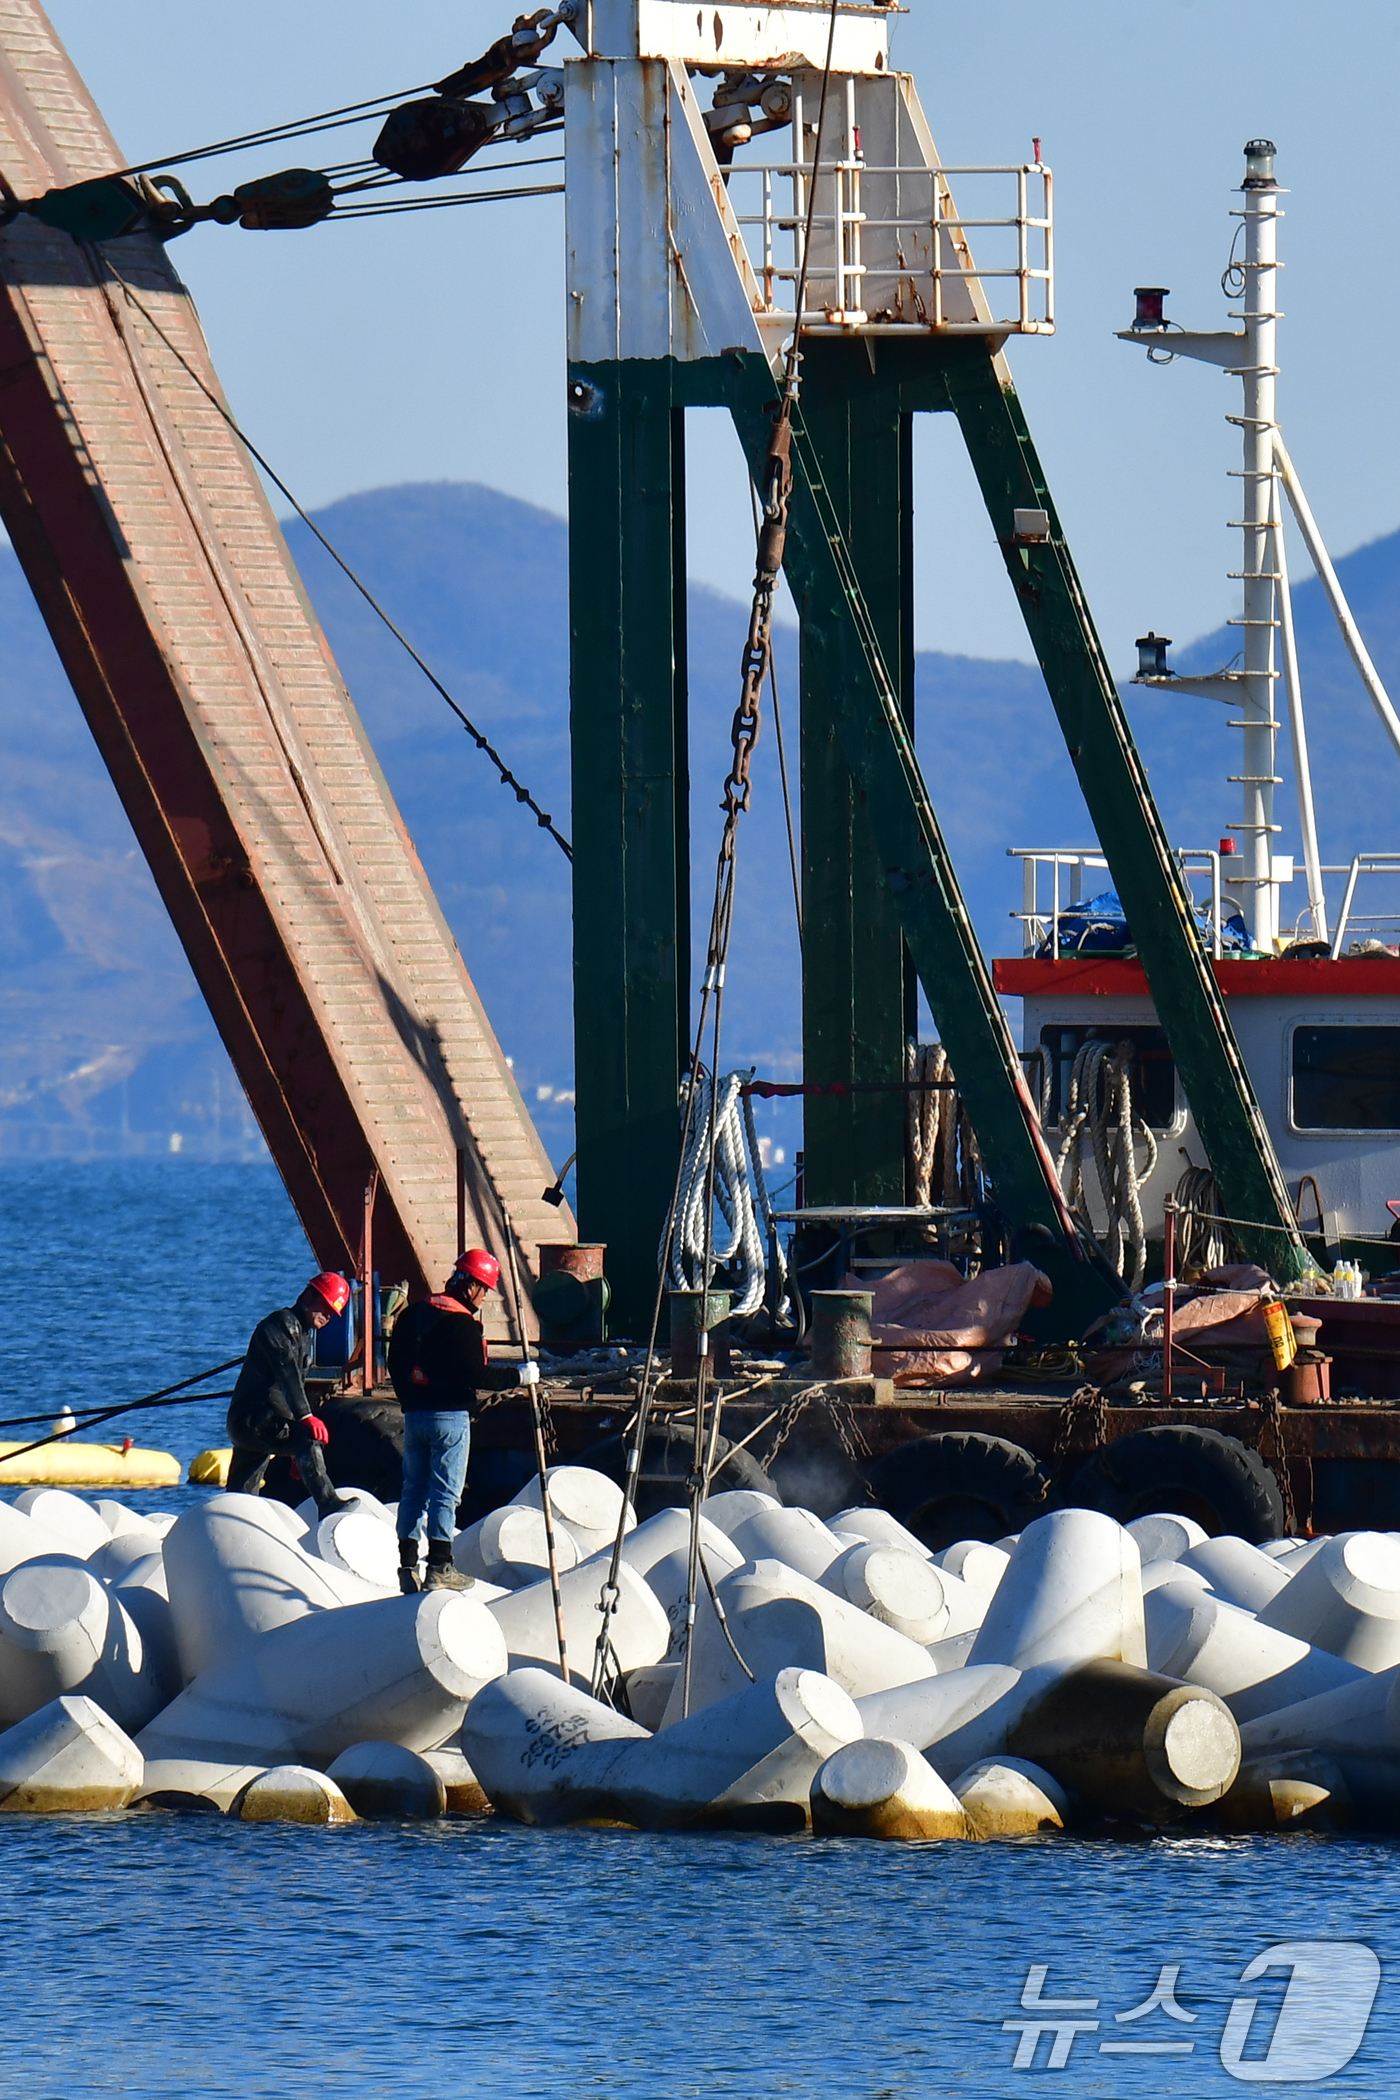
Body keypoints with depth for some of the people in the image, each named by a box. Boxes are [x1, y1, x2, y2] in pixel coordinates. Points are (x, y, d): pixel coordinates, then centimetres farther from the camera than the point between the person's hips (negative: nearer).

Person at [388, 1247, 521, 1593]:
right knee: (445, 1492, -3)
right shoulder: (462, 1324, -15)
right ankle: (440, 1568, -5)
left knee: (414, 1490, 12)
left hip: (414, 1413, 7)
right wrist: (516, 1376, -8)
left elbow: (396, 1364, 17)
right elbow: (475, 1375, -19)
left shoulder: (413, 1314, 10)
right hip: (450, 1415, -7)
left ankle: (407, 1566, 11)